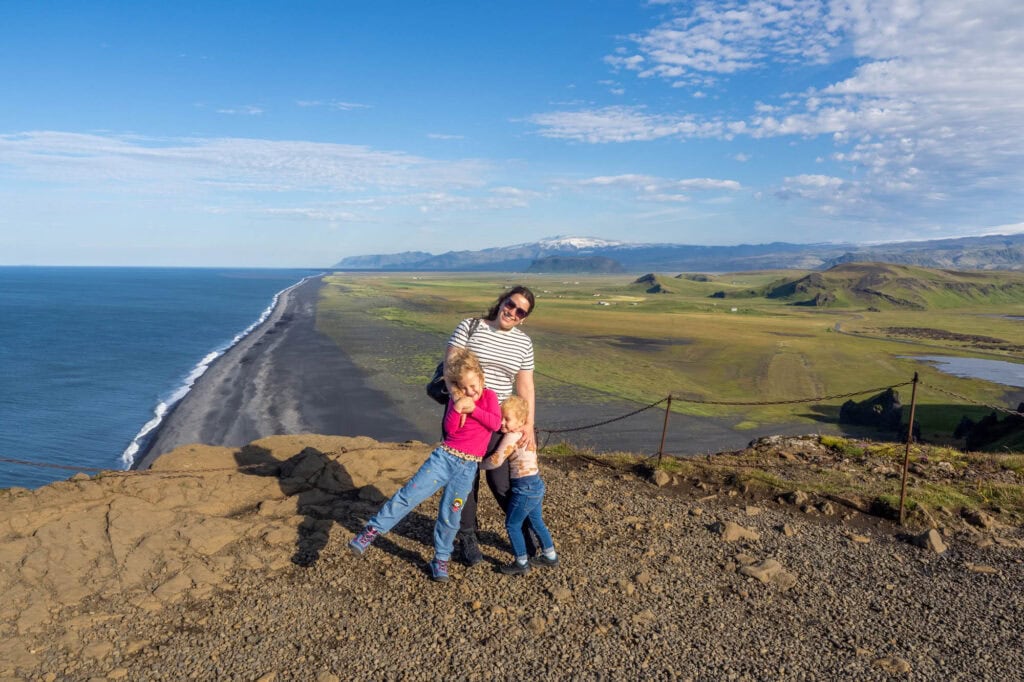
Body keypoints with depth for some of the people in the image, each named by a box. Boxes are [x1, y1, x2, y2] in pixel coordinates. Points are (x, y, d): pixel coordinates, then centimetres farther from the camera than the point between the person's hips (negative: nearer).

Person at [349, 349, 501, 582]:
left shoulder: (489, 396, 4)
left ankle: (441, 559, 21)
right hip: (444, 456, 1)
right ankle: (371, 531, -2)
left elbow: (496, 423, -10)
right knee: (409, 494, -9)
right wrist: (457, 408, -17)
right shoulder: (456, 399, 8)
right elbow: (450, 429, -2)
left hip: (468, 466, -1)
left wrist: (473, 408, -16)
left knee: (450, 515, 3)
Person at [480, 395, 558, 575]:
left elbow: (496, 460, -18)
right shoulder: (526, 434, 9)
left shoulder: (511, 437, -17)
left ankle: (521, 563, 12)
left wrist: (478, 464, -4)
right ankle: (550, 555, 34)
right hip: (536, 484, 9)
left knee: (512, 525, 4)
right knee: (536, 521, 23)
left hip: (524, 487, -9)